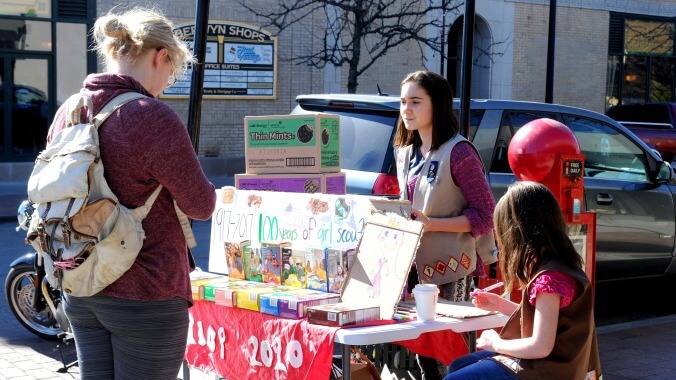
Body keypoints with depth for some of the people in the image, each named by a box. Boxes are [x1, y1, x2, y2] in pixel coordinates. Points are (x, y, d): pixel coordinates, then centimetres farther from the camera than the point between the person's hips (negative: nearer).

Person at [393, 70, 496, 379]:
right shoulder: (406, 154, 13)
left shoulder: (458, 152, -11)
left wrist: (431, 224, -19)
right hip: (413, 266, 7)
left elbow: (485, 217, -12)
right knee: (422, 352, 10)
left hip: (450, 271, -7)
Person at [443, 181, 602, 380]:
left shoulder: (549, 277, -25)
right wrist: (501, 304, 12)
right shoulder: (554, 265, 5)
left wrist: (496, 343, -10)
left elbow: (541, 346, -26)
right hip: (544, 362, 10)